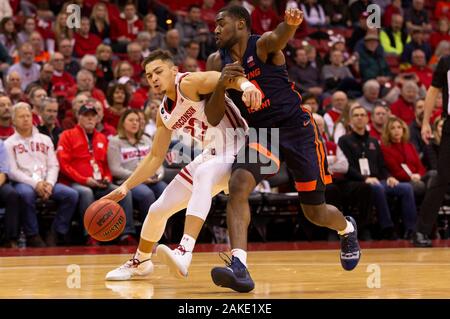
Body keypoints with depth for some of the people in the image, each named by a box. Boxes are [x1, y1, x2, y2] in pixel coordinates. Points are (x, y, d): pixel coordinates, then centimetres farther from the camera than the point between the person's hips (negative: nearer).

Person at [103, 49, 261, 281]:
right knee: (158, 209, 14)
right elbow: (155, 158, 17)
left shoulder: (189, 83, -15)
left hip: (235, 149, -9)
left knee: (204, 175, -41)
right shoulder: (164, 114, 9)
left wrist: (246, 85, -56)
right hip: (211, 155, 9)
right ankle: (140, 262, 41)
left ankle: (184, 253, -55)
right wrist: (125, 187, 11)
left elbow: (226, 78, -34)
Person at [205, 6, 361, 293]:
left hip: (297, 128, -4)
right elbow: (213, 119, -1)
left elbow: (280, 37, -40)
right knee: (238, 186, -27)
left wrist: (290, 24, -66)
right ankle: (239, 268, -35)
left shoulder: (263, 45, -13)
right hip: (261, 133, 4)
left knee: (316, 213, 6)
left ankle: (347, 228, 44)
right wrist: (221, 85, -21)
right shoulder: (217, 62, 2)